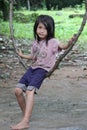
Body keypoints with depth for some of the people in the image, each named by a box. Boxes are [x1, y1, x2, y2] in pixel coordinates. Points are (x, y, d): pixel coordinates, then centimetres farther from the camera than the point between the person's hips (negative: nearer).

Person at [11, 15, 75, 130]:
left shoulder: (52, 42, -4)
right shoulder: (35, 43, 13)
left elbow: (63, 47, -15)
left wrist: (69, 43, -34)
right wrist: (23, 56, 29)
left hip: (43, 69, -7)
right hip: (33, 68, 7)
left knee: (30, 90, -26)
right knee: (18, 90, -4)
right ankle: (26, 114, 16)